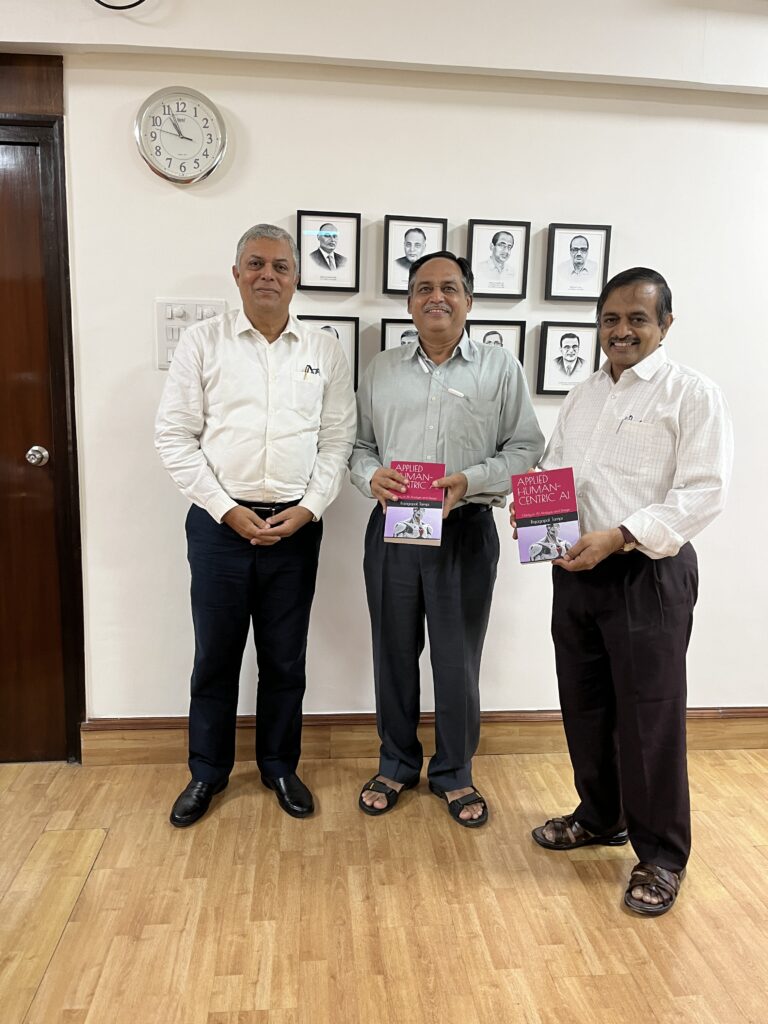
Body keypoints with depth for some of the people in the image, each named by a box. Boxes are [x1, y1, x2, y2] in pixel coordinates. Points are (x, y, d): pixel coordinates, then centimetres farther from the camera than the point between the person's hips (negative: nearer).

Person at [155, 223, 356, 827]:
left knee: (286, 659, 12)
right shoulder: (203, 342, 0)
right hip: (220, 522, -1)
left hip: (297, 527, 1)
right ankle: (208, 772, 31)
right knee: (215, 656, 10)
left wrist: (309, 508, -8)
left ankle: (280, 767, 32)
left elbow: (338, 439, 4)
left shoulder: (326, 351, 5)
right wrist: (226, 509, -10)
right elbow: (175, 435, -3)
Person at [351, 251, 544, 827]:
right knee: (394, 653, 12)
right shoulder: (383, 369, 9)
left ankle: (454, 773, 29)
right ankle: (397, 764, 33)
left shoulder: (501, 368, 1)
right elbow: (358, 443, 11)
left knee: (458, 660, 7)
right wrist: (370, 475, -11)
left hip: (466, 530, -2)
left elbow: (526, 449, -1)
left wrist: (469, 481, -17)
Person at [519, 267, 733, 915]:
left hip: (649, 574, -6)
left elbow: (703, 493, -16)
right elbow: (552, 469, 19)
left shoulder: (692, 395, -7)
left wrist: (616, 538, -23)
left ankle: (661, 856, 22)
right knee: (585, 703, 16)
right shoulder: (584, 396, 15)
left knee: (649, 716, 2)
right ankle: (601, 816, 38)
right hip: (576, 570, 7)